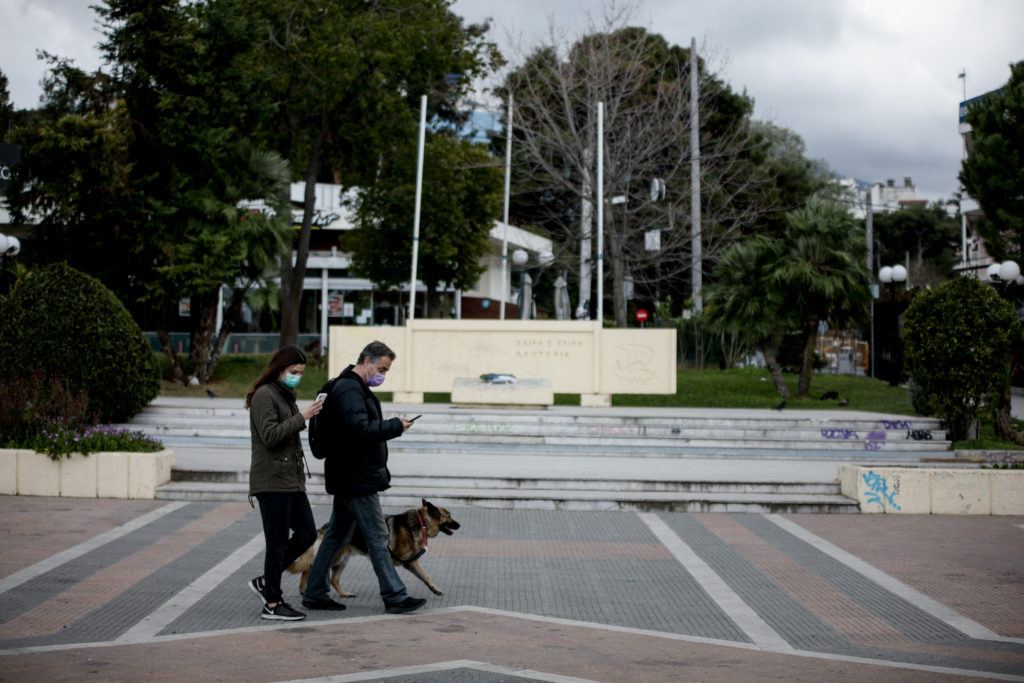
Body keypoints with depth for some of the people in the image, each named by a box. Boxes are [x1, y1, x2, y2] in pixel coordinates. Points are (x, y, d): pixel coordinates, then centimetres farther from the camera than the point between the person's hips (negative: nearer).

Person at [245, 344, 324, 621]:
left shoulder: (285, 395, 18)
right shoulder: (264, 395, -10)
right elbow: (270, 435, -20)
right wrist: (302, 417, -20)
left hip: (291, 480, 9)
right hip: (272, 481, -9)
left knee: (307, 534, 9)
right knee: (278, 543, -3)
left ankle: (265, 582, 20)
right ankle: (272, 604, 6)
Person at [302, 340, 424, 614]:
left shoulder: (354, 388, 18)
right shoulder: (349, 389, -16)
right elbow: (360, 429, -27)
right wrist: (396, 426, -19)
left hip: (348, 478, 11)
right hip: (357, 479, -11)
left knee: (336, 536, 14)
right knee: (378, 537, -5)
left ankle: (314, 593, 19)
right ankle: (395, 597, 0)